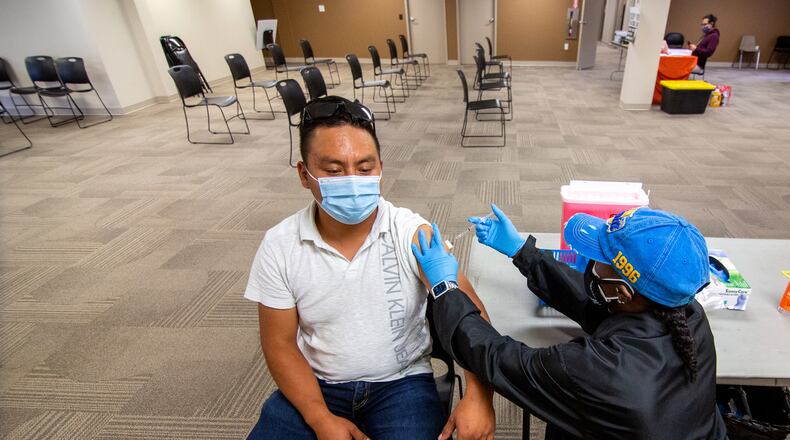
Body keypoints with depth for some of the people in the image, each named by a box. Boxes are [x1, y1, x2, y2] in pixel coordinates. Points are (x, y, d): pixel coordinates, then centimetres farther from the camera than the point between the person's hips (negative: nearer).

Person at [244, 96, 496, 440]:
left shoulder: (413, 234, -16)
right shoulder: (279, 247, -11)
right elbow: (280, 343, -3)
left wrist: (478, 396, -30)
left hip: (402, 383, -1)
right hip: (317, 385, 2)